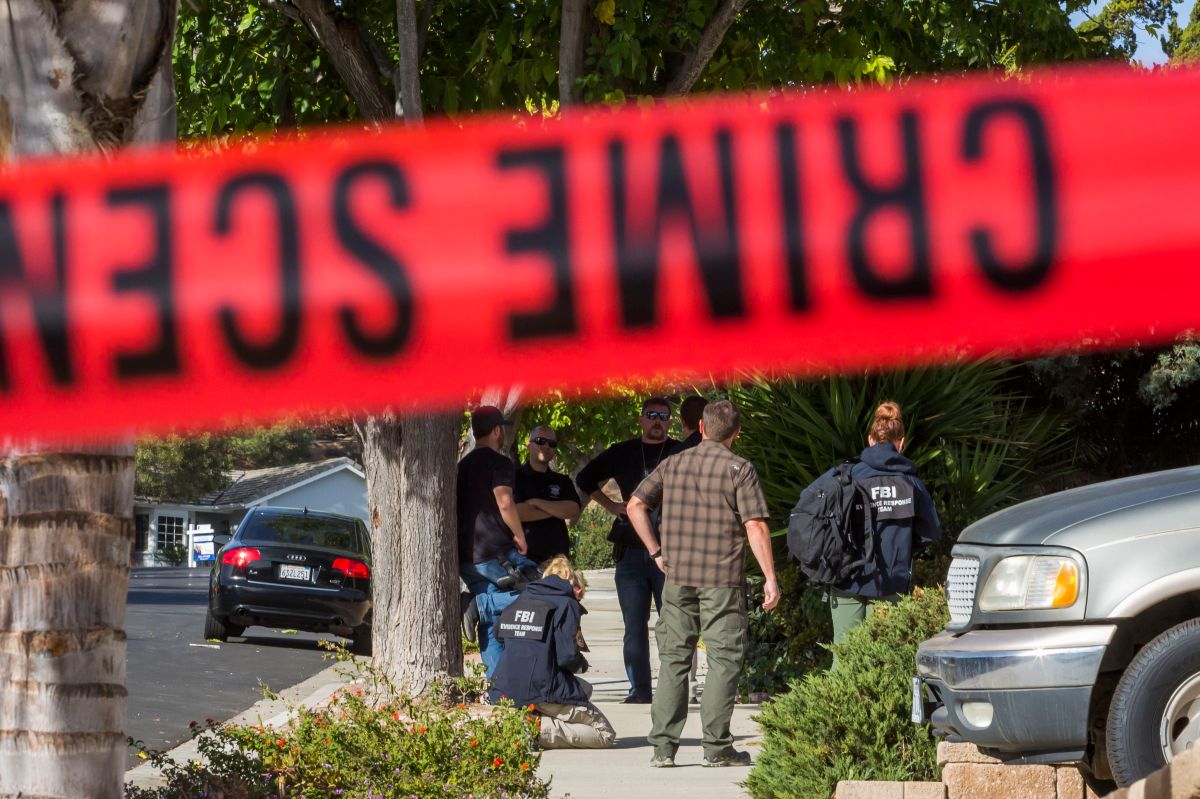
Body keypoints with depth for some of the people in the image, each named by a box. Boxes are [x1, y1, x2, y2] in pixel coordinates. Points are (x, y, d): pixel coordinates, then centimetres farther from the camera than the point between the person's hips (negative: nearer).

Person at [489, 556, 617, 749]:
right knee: (605, 735, 4)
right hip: (543, 695, -8)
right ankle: (540, 730, -16)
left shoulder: (520, 602, 17)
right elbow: (567, 657, -13)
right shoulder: (566, 605, -3)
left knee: (584, 689, 33)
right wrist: (582, 663, 12)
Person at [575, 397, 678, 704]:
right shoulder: (622, 454, 13)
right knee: (634, 624, 2)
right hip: (630, 552, 3)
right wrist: (610, 505, 13)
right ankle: (639, 688, 5)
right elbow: (585, 479, 26)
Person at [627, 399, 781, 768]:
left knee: (673, 658, 10)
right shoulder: (739, 469, -6)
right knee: (723, 659, 3)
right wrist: (770, 578, -8)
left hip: (677, 575, 4)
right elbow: (755, 526, -11)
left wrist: (656, 551, 12)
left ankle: (663, 745, 7)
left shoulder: (674, 464, 7)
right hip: (723, 579, -4)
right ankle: (716, 747, 1)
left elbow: (635, 506, 7)